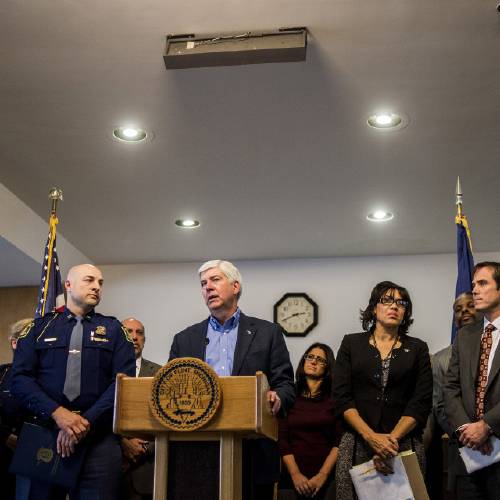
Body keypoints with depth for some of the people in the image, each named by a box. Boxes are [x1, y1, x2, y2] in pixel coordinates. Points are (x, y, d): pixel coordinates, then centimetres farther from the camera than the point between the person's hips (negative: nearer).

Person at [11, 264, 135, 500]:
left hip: (98, 437, 0)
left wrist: (86, 422, -14)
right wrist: (57, 413, -15)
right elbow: (20, 378, 1)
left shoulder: (113, 330, 11)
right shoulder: (40, 327, 11)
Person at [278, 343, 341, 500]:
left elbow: (339, 441, -4)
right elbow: (282, 439, 0)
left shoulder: (334, 398, 2)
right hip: (293, 477, 1)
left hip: (327, 478, -1)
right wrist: (295, 474, -10)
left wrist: (322, 475, -13)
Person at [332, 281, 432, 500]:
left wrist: (391, 439, -11)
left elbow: (421, 402, 0)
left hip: (404, 443, 1)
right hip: (357, 443, 0)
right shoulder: (352, 343, 8)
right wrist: (372, 437, -12)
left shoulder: (417, 348, 9)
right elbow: (341, 397, 0)